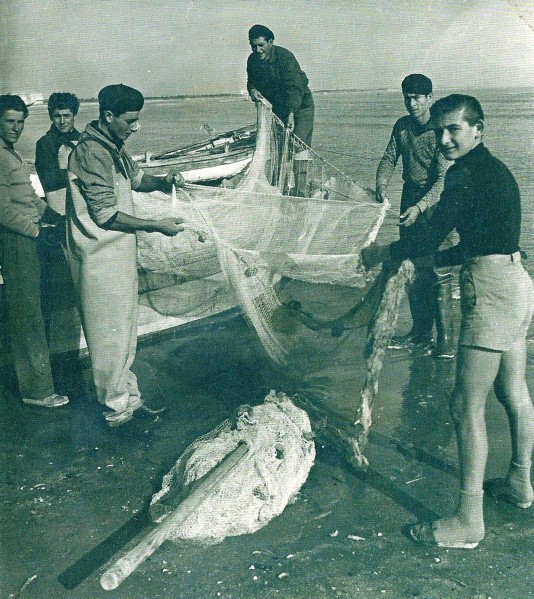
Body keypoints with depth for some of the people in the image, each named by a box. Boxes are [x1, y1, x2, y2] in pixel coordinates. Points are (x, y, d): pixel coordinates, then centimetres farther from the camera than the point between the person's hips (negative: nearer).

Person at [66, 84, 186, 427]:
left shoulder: (113, 148, 10)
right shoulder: (92, 153, -20)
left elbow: (137, 177, 26)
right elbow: (106, 215, -22)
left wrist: (164, 181, 5)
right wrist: (157, 226, -18)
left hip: (119, 252, 10)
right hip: (101, 257, -10)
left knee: (124, 330, 17)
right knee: (110, 333, 2)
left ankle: (127, 396, 30)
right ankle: (117, 410, 15)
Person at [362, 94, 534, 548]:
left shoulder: (466, 173, -15)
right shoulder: (494, 169, 16)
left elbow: (430, 241, -14)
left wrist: (382, 253, 1)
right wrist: (434, 259, 28)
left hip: (492, 291, -11)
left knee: (467, 407, -6)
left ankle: (469, 520, 2)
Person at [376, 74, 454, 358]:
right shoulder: (402, 126, 7)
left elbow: (443, 178, -20)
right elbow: (389, 158, 9)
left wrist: (420, 207, -32)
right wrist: (382, 183, -12)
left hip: (436, 206, -7)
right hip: (410, 201, 7)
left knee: (437, 273, -10)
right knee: (412, 271, 11)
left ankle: (445, 339, -2)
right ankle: (420, 334, 23)